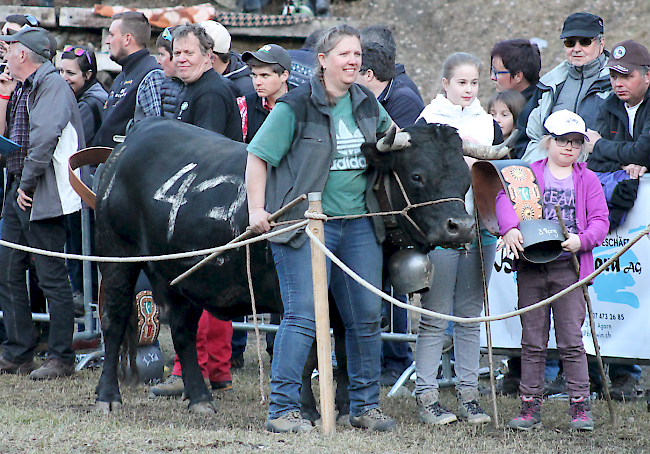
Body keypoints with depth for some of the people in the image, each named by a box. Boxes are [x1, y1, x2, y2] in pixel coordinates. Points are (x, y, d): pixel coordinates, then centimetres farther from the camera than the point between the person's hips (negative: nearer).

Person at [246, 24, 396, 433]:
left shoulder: (367, 104, 11)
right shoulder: (296, 107, -7)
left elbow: (391, 135, 35)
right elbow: (258, 157, -6)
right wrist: (257, 209, -14)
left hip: (359, 224, 6)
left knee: (367, 316, 8)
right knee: (303, 316, -10)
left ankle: (365, 406, 19)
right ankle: (282, 410, -6)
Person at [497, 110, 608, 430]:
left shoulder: (588, 180, 11)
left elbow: (600, 220, 4)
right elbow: (505, 197, -7)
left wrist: (581, 240, -16)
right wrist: (510, 228, -26)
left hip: (568, 267, -1)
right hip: (531, 266, 1)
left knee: (571, 340, -3)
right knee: (533, 341, 4)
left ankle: (580, 406, 3)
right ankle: (530, 407, 9)